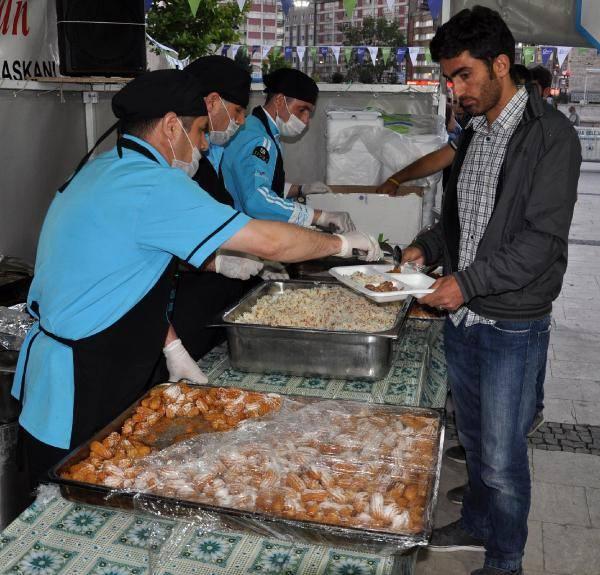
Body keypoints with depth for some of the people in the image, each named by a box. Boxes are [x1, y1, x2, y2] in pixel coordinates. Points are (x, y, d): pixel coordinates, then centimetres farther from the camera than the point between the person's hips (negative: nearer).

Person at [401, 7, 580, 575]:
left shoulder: (550, 135, -14)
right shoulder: (473, 135, 10)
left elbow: (542, 239, -20)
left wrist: (469, 282, -24)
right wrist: (426, 247, 2)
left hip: (512, 325, -7)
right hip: (462, 316, 7)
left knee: (502, 458, 4)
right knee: (473, 438, 22)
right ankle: (477, 524, 44)